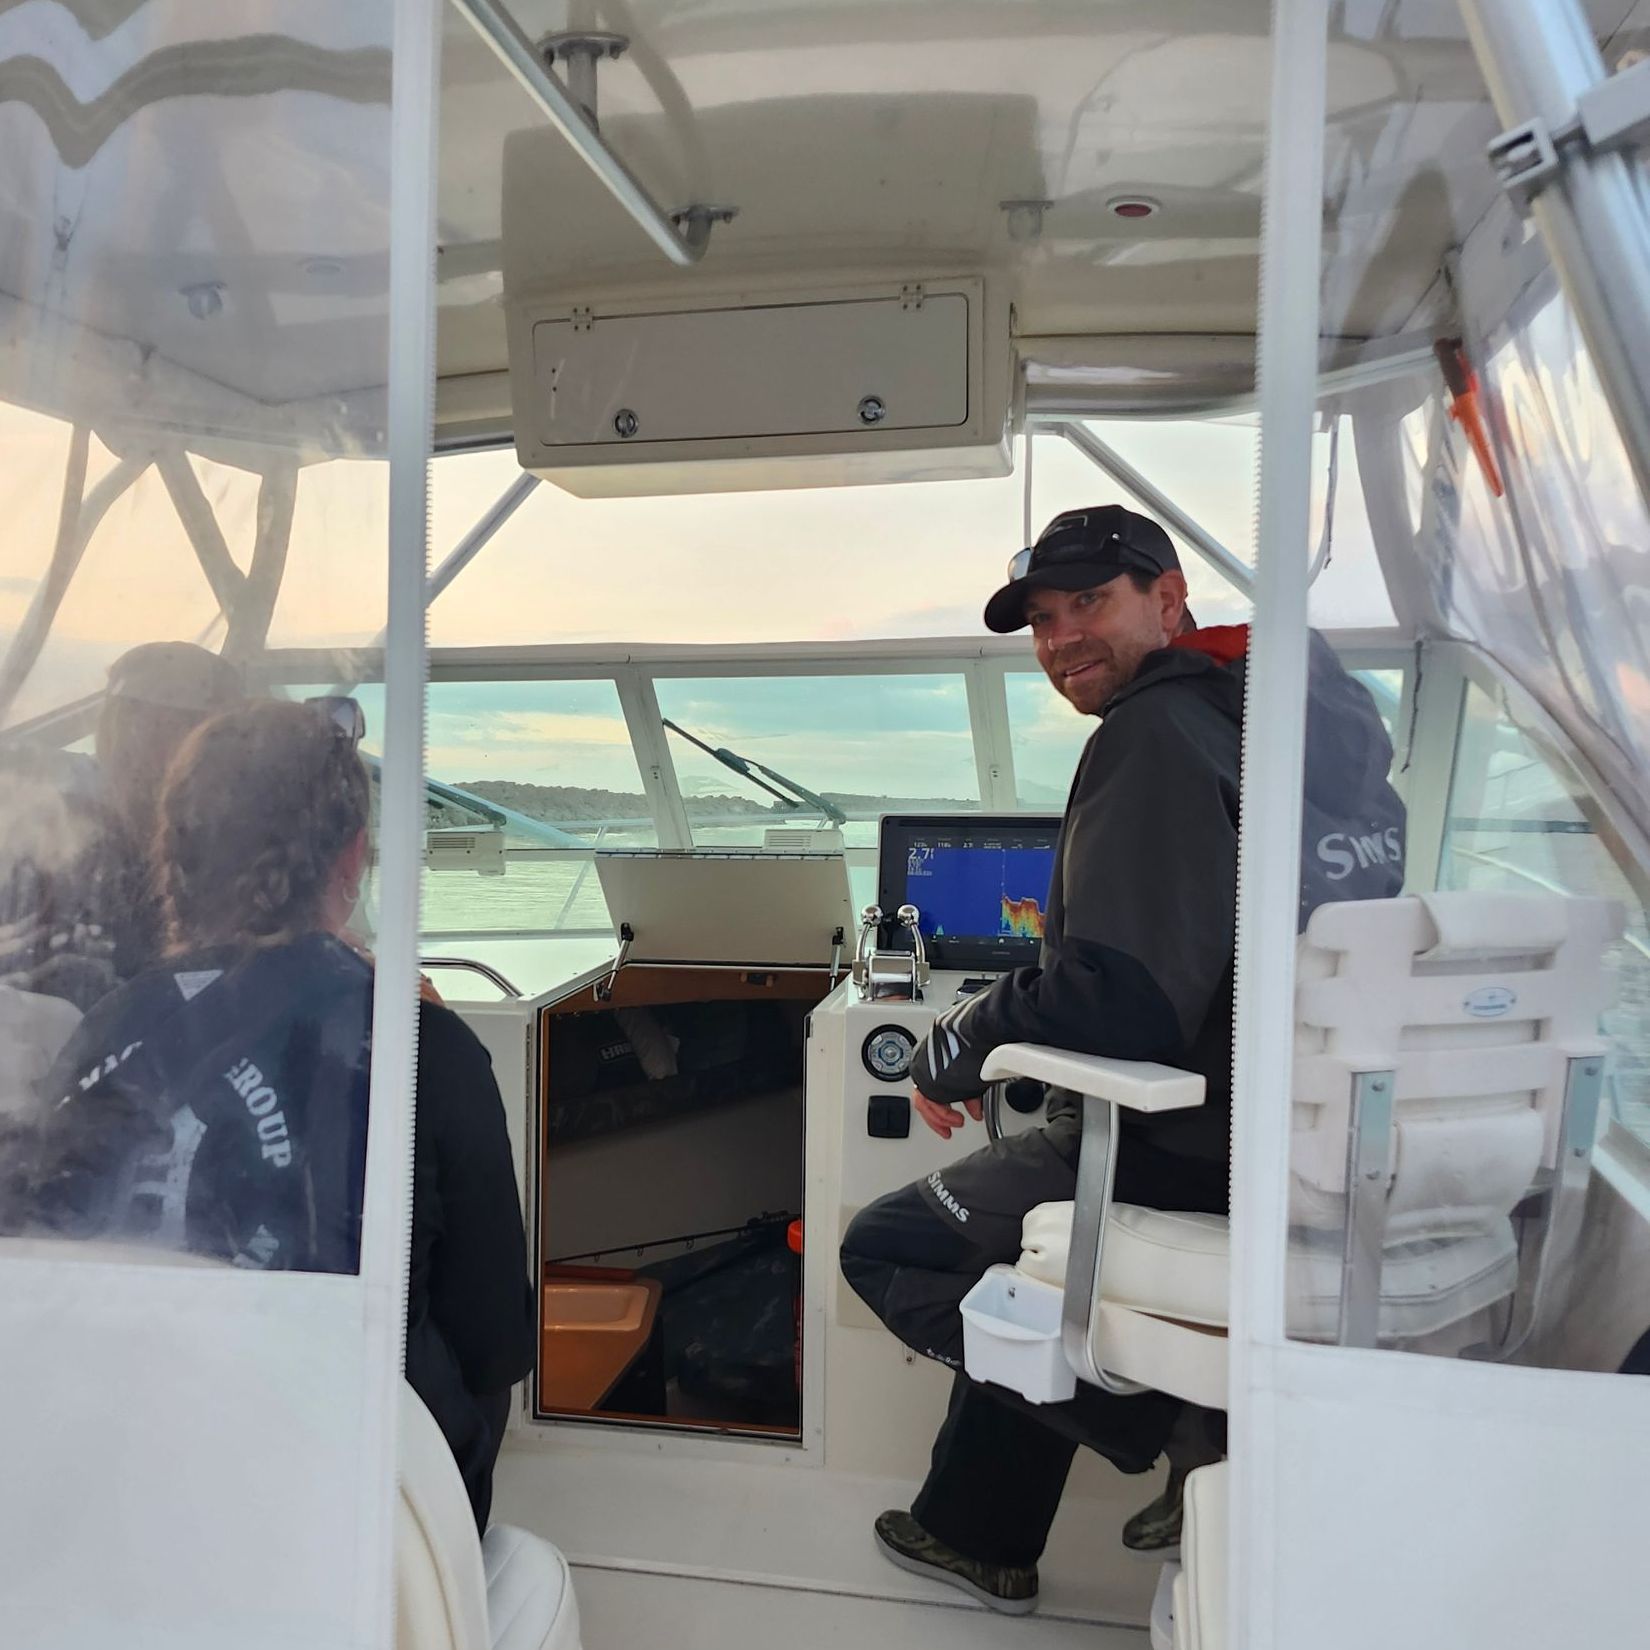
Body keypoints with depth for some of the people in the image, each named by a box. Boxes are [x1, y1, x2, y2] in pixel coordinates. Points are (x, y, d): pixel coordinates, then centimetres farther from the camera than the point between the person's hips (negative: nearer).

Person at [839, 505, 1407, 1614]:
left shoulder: (1158, 732, -19)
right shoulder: (1324, 714, 11)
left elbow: (1116, 1000, -26)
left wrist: (953, 1053, -9)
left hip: (1193, 1158, -10)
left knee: (883, 1247, 4)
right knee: (999, 1234, 30)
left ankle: (1180, 1429, 3)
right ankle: (979, 1533, 36)